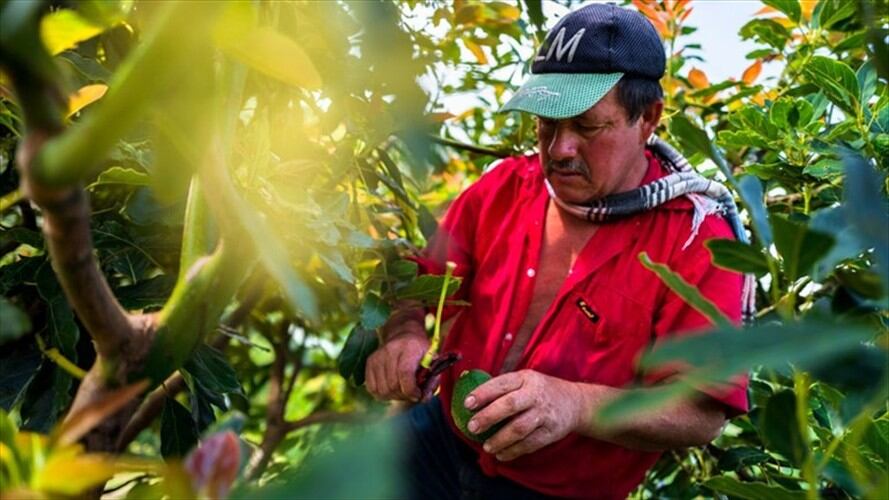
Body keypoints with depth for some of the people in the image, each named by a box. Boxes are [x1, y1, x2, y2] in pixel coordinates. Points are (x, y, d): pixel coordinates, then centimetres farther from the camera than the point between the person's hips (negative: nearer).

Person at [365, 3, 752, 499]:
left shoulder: (696, 239, -17)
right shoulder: (506, 186, -2)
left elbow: (704, 412, -21)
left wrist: (577, 405, -37)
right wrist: (405, 335, -16)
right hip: (444, 437, 4)